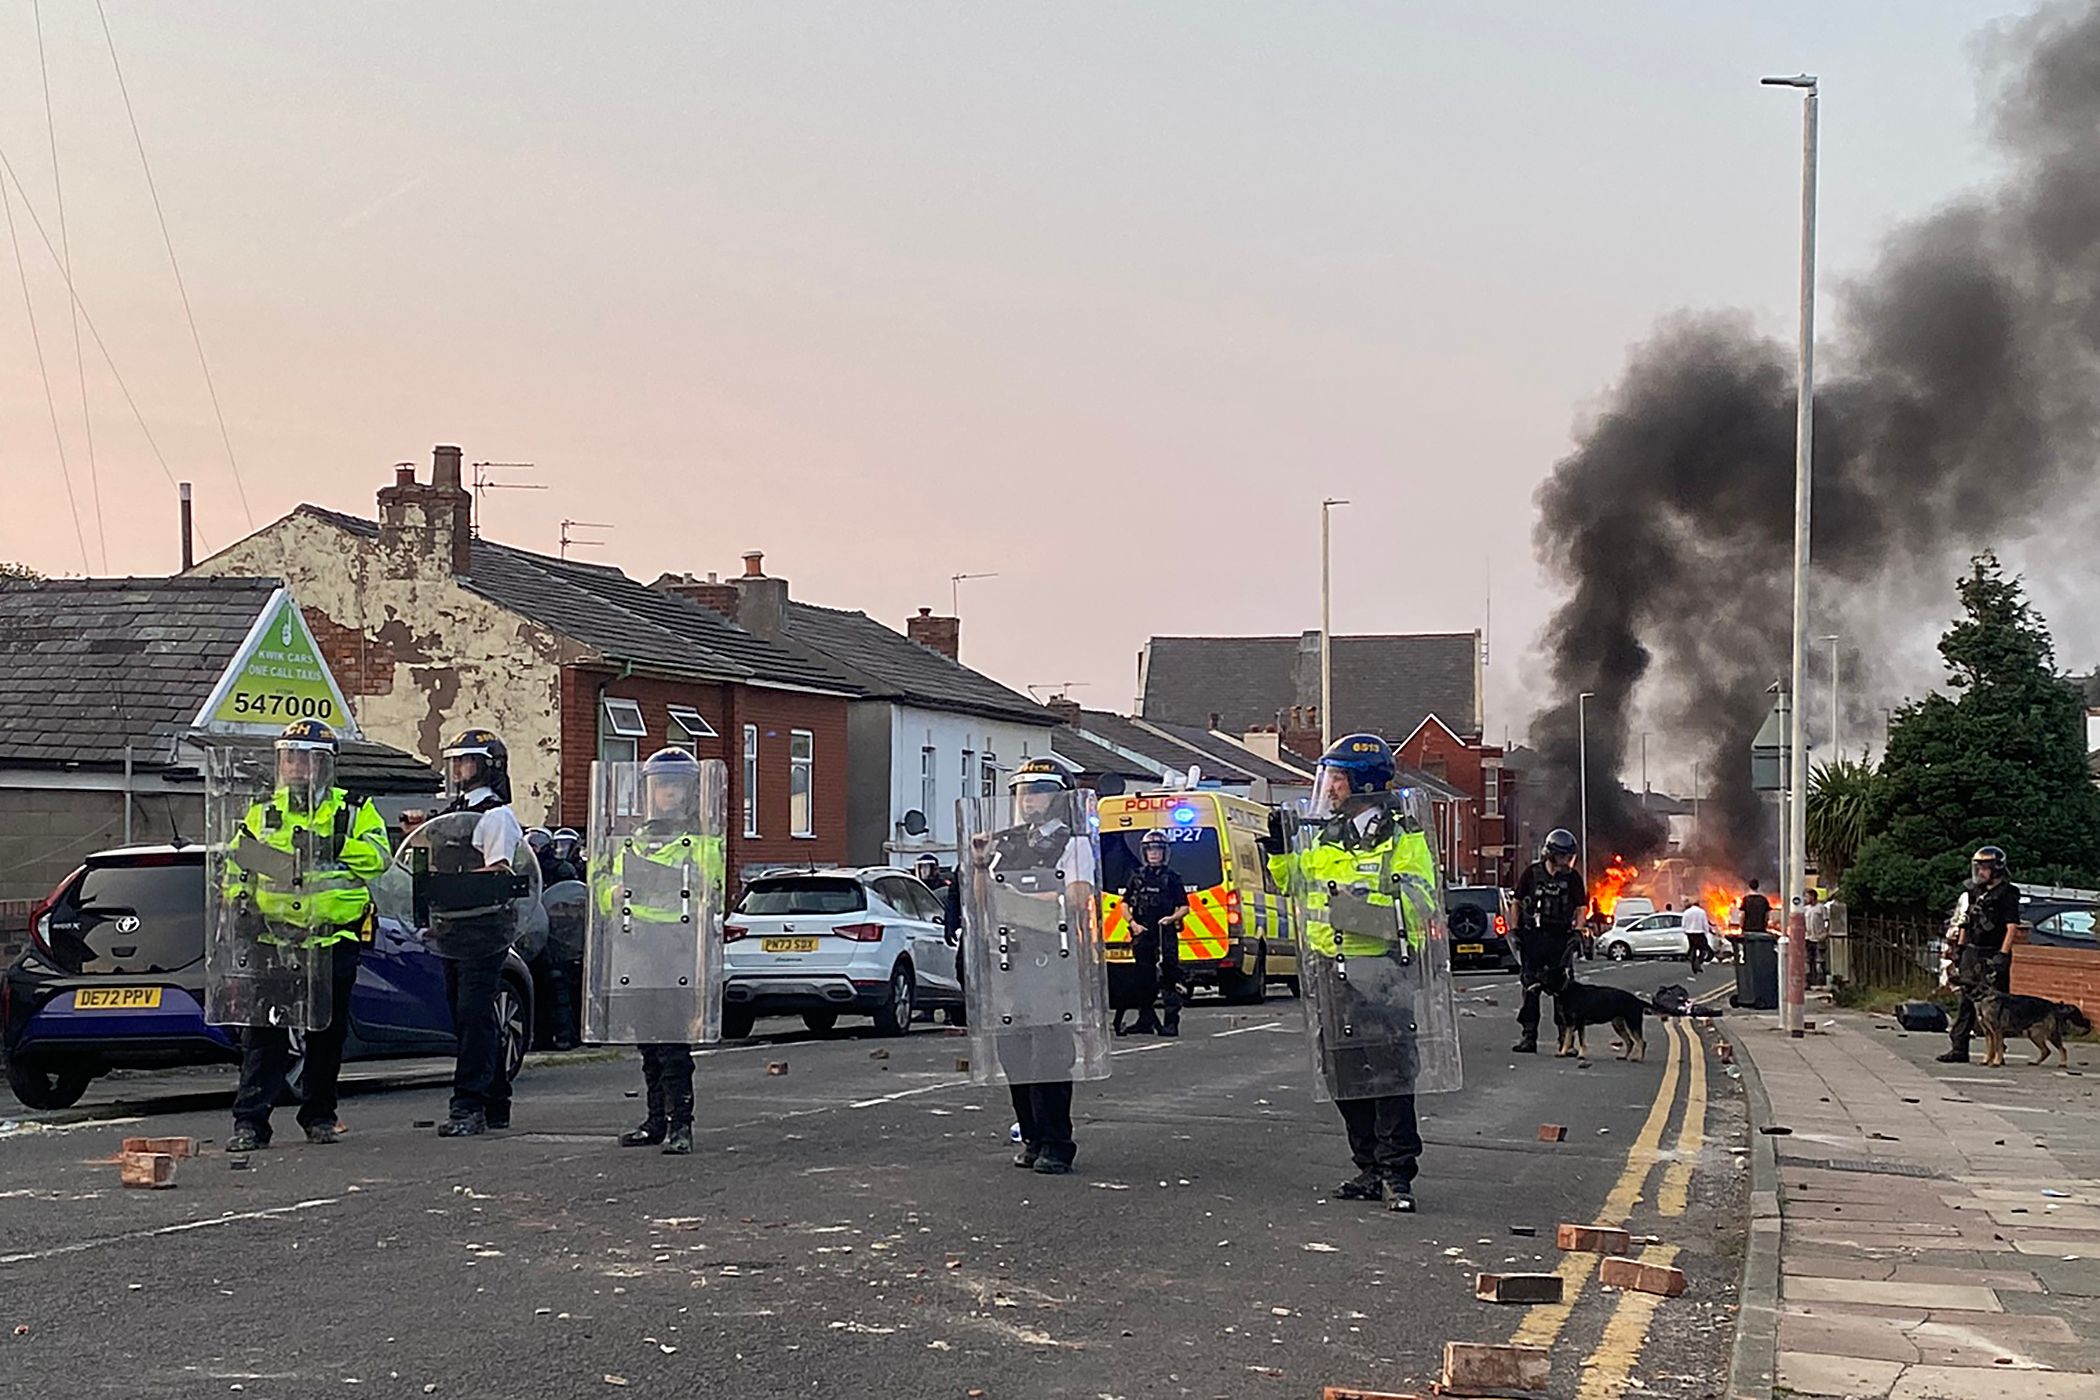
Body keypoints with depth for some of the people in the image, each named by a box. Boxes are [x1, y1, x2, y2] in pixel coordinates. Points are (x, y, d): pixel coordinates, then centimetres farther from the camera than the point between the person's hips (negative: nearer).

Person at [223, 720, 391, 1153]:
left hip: (334, 941, -1)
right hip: (274, 938, 1)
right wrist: (237, 899, 0)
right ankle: (250, 1122, -5)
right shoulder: (262, 812, 13)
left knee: (326, 1032, 7)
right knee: (264, 1031, -5)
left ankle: (320, 1117, 19)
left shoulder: (353, 811, 6)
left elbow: (377, 854, -8)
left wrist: (331, 849, -20)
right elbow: (237, 864, 17)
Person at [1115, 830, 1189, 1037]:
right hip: (1142, 934, 4)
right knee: (1143, 979, 7)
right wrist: (1133, 923, 0)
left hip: (1166, 934, -4)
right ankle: (1146, 1020, 15)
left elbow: (1184, 907, 6)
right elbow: (1125, 904, 17)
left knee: (1169, 977, -9)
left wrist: (1172, 918, -13)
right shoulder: (1136, 877, 13)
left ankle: (1171, 1022, -9)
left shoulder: (1171, 878, 5)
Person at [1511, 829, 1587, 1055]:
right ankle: (1528, 1037, 2)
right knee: (1531, 988, -1)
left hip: (1560, 937, 0)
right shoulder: (1532, 873, 1)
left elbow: (1580, 908, 6)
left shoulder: (1572, 877, 1)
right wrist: (1514, 930, 1)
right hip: (1533, 936, 0)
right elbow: (1518, 902, 8)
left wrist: (1577, 932, -8)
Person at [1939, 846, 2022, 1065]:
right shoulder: (1976, 892, 14)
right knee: (1966, 1000, 6)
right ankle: (1959, 1048, 8)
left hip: (1992, 955, -7)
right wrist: (1959, 948, 16)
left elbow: (2011, 928, -13)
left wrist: (2002, 956, -19)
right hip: (1972, 954, 7)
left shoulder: (2007, 894, -8)